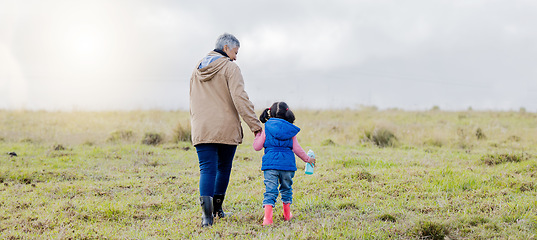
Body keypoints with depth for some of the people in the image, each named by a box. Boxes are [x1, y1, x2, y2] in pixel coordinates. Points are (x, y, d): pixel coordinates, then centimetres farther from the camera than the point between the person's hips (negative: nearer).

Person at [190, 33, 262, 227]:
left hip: (202, 129, 4)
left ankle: (207, 212, -20)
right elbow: (239, 98, -15)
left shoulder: (198, 69, 16)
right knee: (224, 168, 14)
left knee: (207, 169, -2)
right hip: (226, 129, -4)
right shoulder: (229, 68, -5)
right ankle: (217, 209, 24)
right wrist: (254, 123, -14)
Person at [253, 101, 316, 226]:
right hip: (287, 163, 2)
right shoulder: (290, 130, 7)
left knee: (270, 190, -6)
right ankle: (287, 214, 34)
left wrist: (258, 134, 21)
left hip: (270, 164, -1)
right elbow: (296, 148, 8)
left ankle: (268, 217, -21)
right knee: (286, 188, 21)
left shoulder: (267, 128, 4)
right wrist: (307, 159, 21)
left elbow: (257, 146, 4)